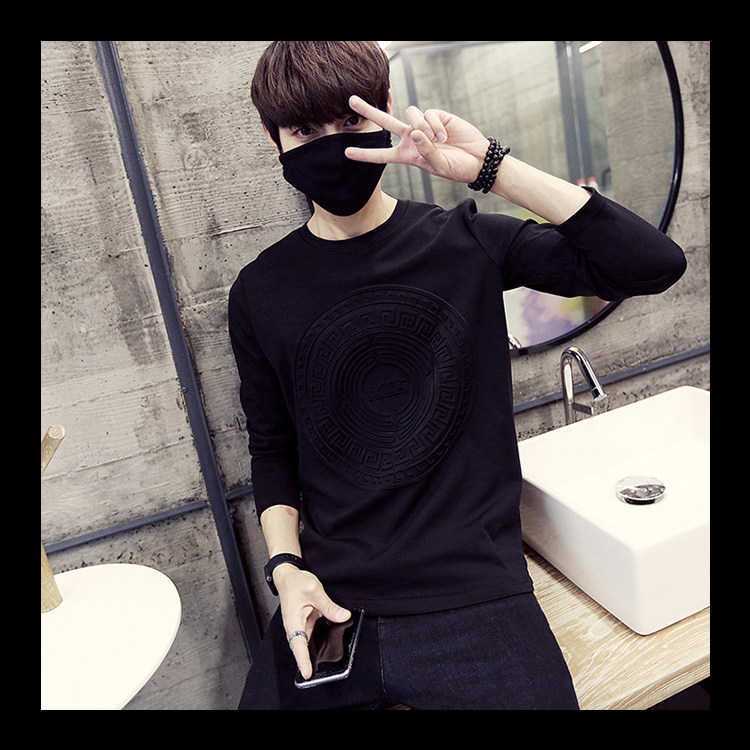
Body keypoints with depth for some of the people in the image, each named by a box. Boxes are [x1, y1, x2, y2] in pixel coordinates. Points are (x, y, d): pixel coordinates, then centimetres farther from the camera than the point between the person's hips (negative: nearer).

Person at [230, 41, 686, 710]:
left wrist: (488, 165, -18)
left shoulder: (466, 243, -3)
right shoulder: (260, 295, 1)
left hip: (475, 596, -1)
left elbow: (655, 264, -13)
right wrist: (287, 568, -6)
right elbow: (272, 449, 9)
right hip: (332, 604, 2)